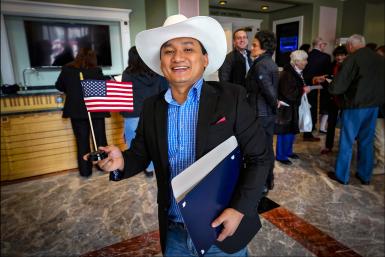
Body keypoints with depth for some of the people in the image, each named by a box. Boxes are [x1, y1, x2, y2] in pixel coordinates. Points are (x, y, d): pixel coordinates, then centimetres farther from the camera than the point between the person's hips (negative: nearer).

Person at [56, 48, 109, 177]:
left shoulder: (67, 69, -1)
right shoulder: (96, 70, -6)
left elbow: (59, 86, 12)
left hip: (76, 110, 1)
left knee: (82, 141, 8)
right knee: (100, 138, 12)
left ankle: (85, 171, 14)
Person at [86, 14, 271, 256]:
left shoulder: (231, 98, -13)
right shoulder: (151, 107, -2)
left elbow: (260, 157, -9)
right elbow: (141, 155, 6)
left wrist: (239, 209, -17)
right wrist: (122, 161, -15)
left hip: (223, 230, -2)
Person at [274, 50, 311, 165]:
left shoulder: (297, 72, 9)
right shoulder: (287, 73, -20)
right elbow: (289, 94, -24)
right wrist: (303, 90, -16)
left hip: (293, 107, 9)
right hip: (285, 108, -9)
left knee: (292, 131, 17)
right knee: (284, 132, 0)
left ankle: (288, 151, 32)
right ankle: (280, 156, 12)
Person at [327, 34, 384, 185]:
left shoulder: (353, 59, -12)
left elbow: (338, 86, -15)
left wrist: (329, 86, 5)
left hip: (355, 106, -6)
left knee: (347, 141, 4)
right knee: (366, 141, 15)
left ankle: (341, 175, 14)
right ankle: (365, 176, 25)